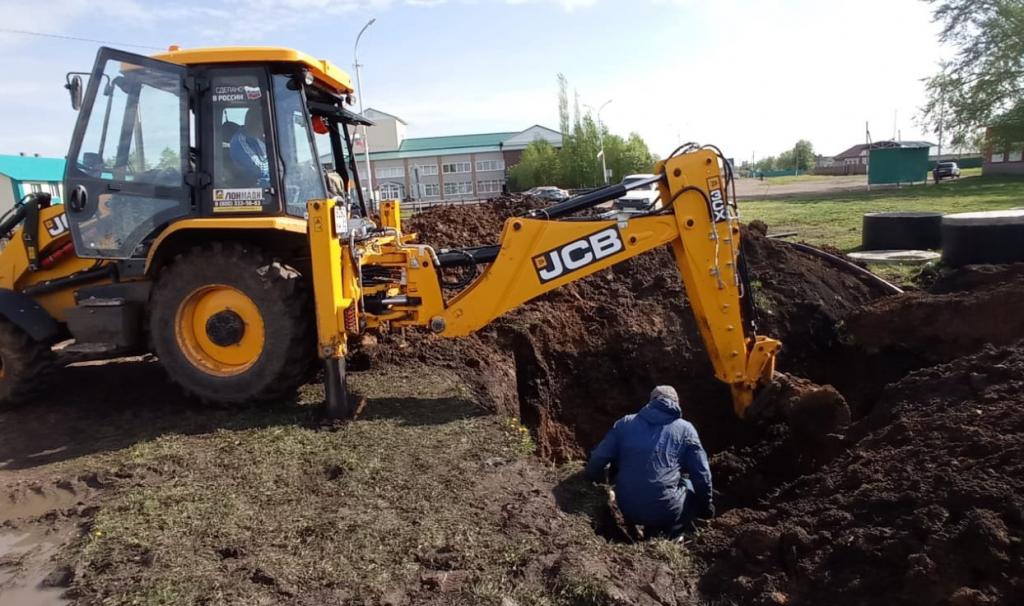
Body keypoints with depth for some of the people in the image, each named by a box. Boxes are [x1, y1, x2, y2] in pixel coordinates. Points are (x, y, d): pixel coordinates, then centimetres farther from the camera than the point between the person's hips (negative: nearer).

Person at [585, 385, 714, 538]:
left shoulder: (624, 423, 8)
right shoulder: (685, 429, 4)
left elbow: (596, 462, 4)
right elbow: (702, 476, 5)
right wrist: (707, 507, 22)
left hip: (628, 510, 4)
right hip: (665, 511, -4)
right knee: (694, 487, 27)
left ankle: (653, 534, 20)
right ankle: (672, 537, 14)